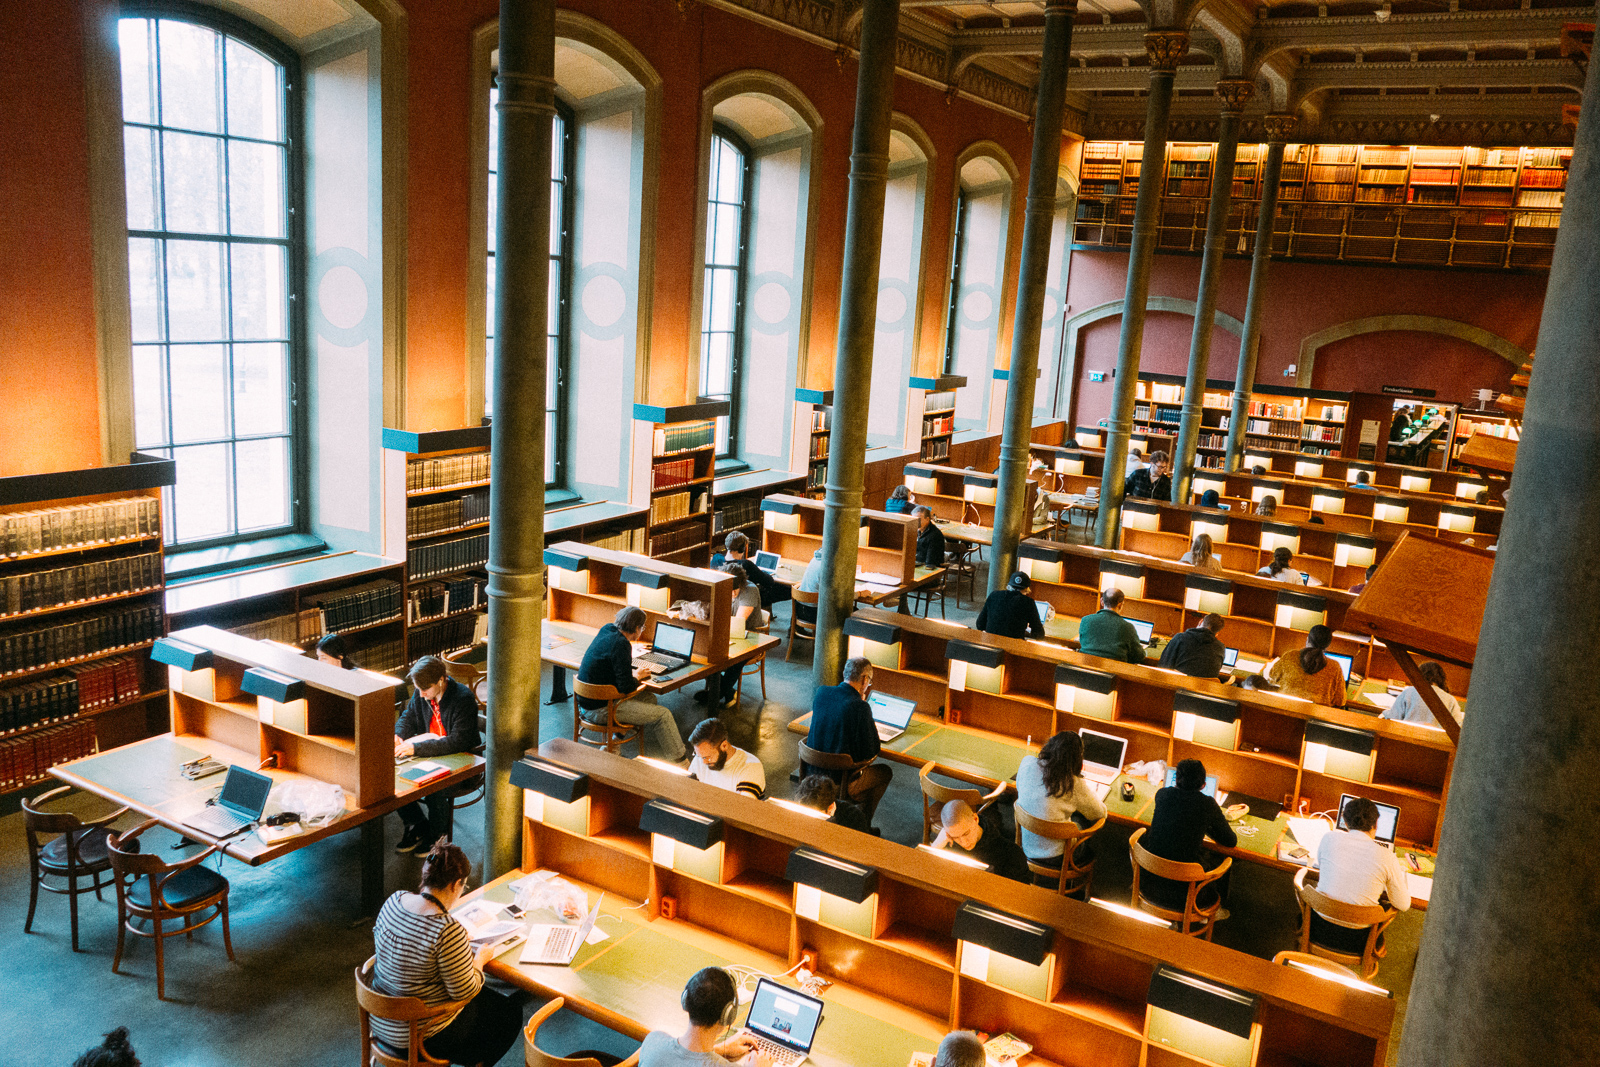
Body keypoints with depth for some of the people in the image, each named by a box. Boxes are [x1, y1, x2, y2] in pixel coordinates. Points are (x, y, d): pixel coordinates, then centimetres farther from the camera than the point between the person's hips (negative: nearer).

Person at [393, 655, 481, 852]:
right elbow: (407, 718, 15)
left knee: (435, 790, -32)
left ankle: (437, 833, -2)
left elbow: (458, 742, -29)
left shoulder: (464, 699, -23)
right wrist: (397, 735, -9)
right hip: (430, 755, 7)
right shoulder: (422, 693, -2)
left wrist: (417, 748, -33)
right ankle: (418, 826, 5)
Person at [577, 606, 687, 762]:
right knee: (663, 714, -4)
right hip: (601, 707, -10)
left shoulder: (606, 630, 5)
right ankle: (677, 760, 8)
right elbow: (626, 687, -21)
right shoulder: (621, 644, -23)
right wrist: (637, 677, -3)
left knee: (649, 698, 22)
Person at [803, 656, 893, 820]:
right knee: (885, 772, 22)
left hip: (811, 771, 6)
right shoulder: (860, 707, -23)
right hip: (839, 780, -6)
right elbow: (872, 751, -16)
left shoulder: (822, 692, -4)